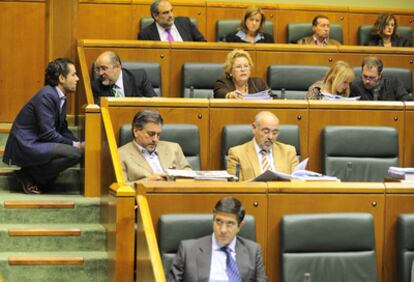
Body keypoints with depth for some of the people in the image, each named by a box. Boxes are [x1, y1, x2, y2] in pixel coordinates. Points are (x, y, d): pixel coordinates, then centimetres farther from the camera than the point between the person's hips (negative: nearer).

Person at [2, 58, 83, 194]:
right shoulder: (46, 96, -18)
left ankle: (32, 174, 7)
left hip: (36, 144, 10)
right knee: (74, 153, -22)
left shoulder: (60, 97, 11)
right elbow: (48, 133, -22)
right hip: (25, 146, -10)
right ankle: (28, 177, -8)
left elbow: (63, 130, 17)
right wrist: (74, 145, -14)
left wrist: (78, 143, -1)